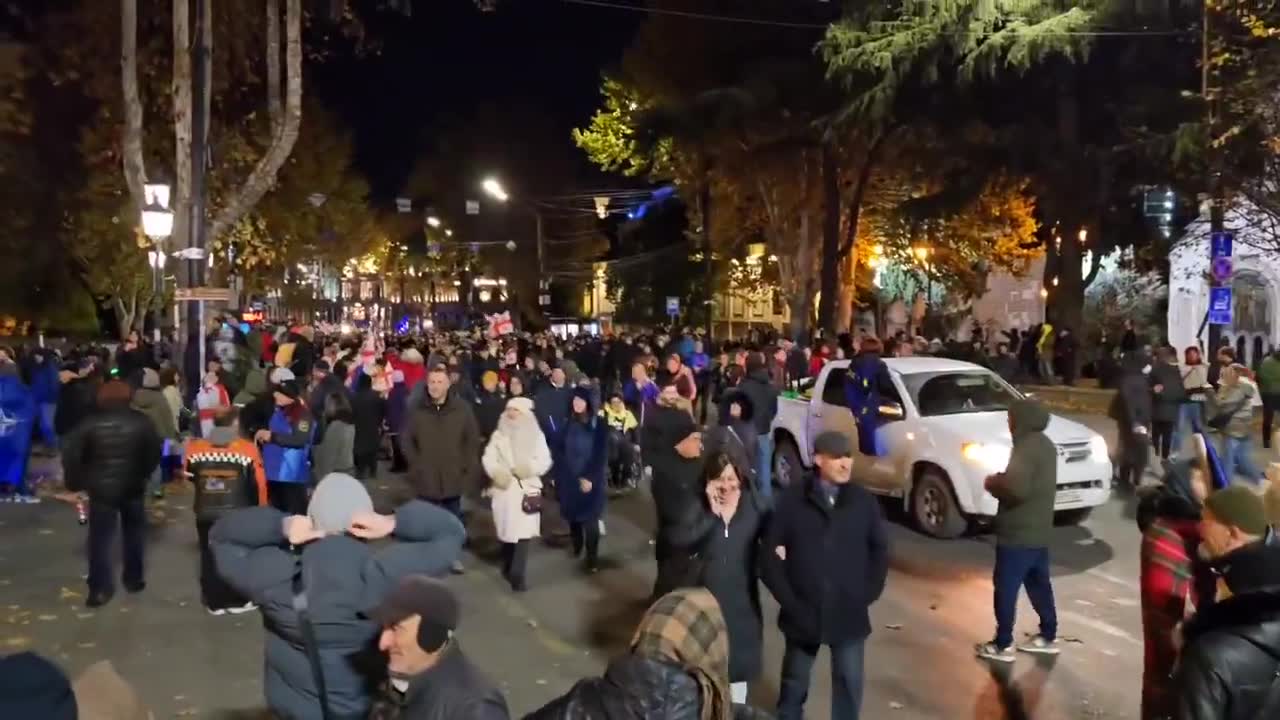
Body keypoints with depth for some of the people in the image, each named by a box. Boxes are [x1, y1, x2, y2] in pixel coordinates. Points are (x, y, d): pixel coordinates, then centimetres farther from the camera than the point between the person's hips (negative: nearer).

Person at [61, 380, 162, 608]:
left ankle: (100, 588, 4)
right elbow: (155, 452, -2)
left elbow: (71, 456, -9)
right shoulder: (140, 421, -4)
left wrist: (76, 483, 1)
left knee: (100, 538, 5)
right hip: (132, 487, 1)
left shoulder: (90, 423, -7)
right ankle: (134, 579, 24)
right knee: (133, 533, 18)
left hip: (101, 489, -1)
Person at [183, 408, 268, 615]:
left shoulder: (195, 448, -6)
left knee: (210, 556, 15)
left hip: (206, 514, 2)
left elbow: (190, 477, 11)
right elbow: (258, 485, -10)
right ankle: (238, 600, 22)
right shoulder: (248, 449, -14)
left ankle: (215, 601, 23)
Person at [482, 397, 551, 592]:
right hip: (504, 488, 1)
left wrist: (530, 467, -21)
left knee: (524, 532, -7)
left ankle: (517, 575, -2)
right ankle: (508, 567, 29)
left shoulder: (536, 436, 4)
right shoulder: (499, 435, 7)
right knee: (506, 530, 10)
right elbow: (488, 458, -1)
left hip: (527, 489, -1)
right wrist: (497, 472, -20)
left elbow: (545, 461, -2)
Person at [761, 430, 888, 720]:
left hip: (849, 614, 1)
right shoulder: (793, 500, -8)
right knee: (795, 682, 15)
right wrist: (789, 601, -10)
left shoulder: (864, 502, -1)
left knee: (849, 684, 10)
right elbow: (770, 554, -6)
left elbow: (880, 550, 8)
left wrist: (868, 594, -1)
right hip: (803, 613, -1)